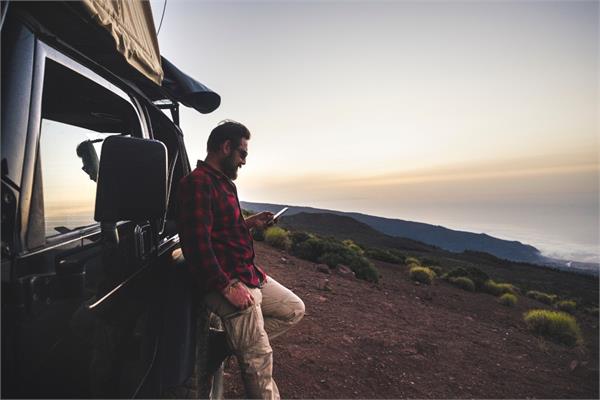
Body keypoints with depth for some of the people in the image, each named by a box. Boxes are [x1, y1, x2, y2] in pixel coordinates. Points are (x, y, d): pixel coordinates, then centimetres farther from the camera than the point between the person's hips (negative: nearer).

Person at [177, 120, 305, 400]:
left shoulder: (223, 182, 15)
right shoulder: (198, 183, -17)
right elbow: (197, 244, -24)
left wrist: (249, 223, 12)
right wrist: (228, 287, -24)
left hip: (249, 275, 10)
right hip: (226, 283, -10)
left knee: (294, 309, 19)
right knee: (260, 361, -2)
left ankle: (236, 340, 18)